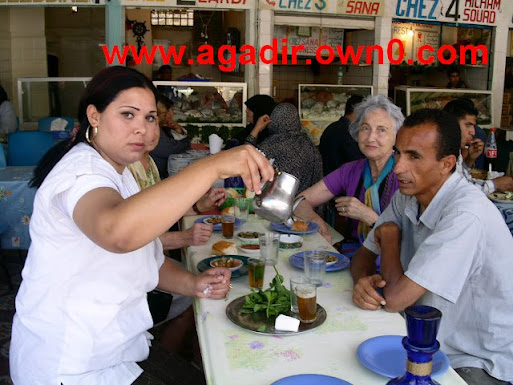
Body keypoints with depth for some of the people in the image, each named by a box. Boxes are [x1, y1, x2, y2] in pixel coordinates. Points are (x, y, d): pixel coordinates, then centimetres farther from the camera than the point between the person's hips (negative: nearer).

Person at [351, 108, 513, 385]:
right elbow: (365, 254, 5)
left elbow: (395, 299, -27)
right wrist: (362, 280, -18)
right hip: (429, 340, 7)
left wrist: (389, 235, -10)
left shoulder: (465, 215, -29)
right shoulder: (407, 196, -3)